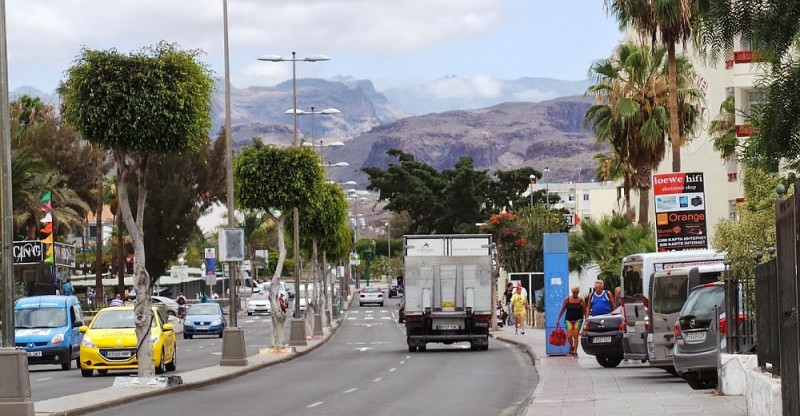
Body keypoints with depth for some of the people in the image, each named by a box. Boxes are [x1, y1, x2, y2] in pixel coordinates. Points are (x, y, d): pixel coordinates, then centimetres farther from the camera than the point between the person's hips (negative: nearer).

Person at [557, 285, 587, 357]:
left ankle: (575, 352, 0)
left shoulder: (581, 300, -2)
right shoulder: (567, 299, 0)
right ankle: (571, 347, 21)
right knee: (569, 336, -10)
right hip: (568, 320, 1)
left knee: (575, 336, -9)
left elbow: (585, 311, 0)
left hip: (578, 319, -1)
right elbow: (562, 309, 8)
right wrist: (558, 318, 10)